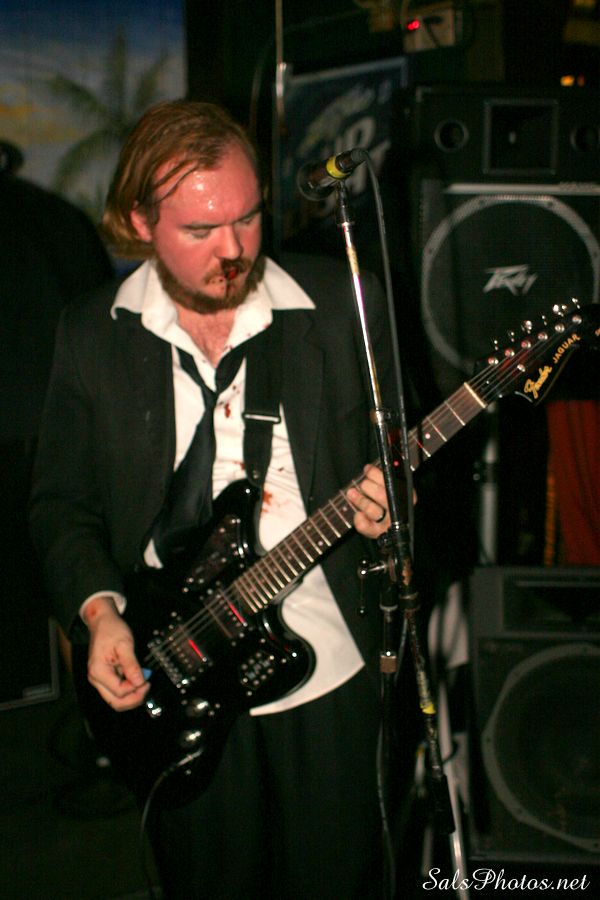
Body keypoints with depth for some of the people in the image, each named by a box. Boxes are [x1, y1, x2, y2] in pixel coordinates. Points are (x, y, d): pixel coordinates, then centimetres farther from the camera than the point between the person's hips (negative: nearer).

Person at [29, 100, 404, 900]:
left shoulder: (344, 304, -5)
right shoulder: (91, 338, -2)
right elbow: (62, 502, 4)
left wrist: (380, 502, -18)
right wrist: (97, 611, -11)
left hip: (331, 669, 0)